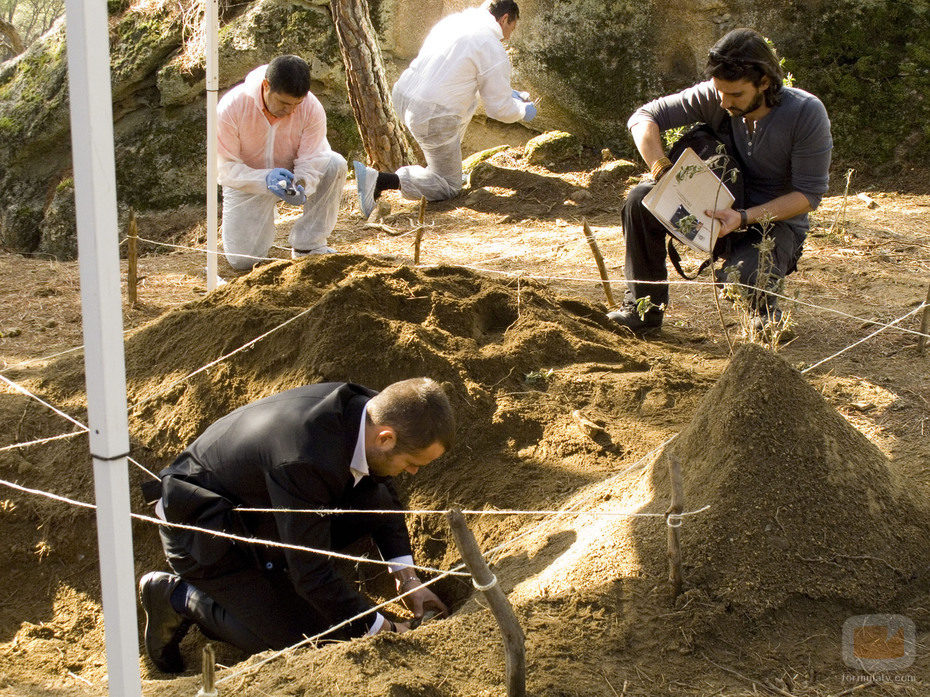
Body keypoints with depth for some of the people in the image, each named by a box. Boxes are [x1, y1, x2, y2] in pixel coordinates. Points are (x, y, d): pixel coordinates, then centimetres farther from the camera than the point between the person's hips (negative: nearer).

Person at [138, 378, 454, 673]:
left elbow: (383, 499, 6)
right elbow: (311, 573, -29)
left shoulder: (364, 407, -15)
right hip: (201, 530, -8)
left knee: (375, 500, -6)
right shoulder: (304, 461, -39)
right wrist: (383, 630, -20)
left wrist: (407, 578, 1)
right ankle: (178, 596, 5)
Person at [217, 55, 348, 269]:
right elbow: (226, 168, -23)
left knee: (335, 164, -29)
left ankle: (308, 246, -16)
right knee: (242, 261, -15)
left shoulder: (312, 108, -22)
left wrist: (301, 186, -42)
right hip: (248, 183, -2)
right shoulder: (231, 108, -26)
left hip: (291, 175, 2)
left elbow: (309, 161, -18)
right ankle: (263, 218, 21)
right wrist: (265, 179, -41)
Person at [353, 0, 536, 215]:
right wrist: (523, 111, 17)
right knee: (448, 187, 6)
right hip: (433, 119, -9)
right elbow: (500, 109, -6)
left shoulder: (453, 20, 16)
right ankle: (378, 180, -13)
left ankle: (444, 165, 31)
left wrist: (508, 93, 33)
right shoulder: (494, 51, -9)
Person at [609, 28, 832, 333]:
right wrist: (662, 172, -25)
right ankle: (645, 307, -3)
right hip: (720, 211, 4)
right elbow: (643, 117, -7)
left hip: (776, 221, -4)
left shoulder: (807, 113, -20)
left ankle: (767, 309, 3)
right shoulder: (713, 98, -11)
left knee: (741, 277, -36)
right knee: (641, 199, -17)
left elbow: (809, 194, -17)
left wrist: (744, 217, -30)